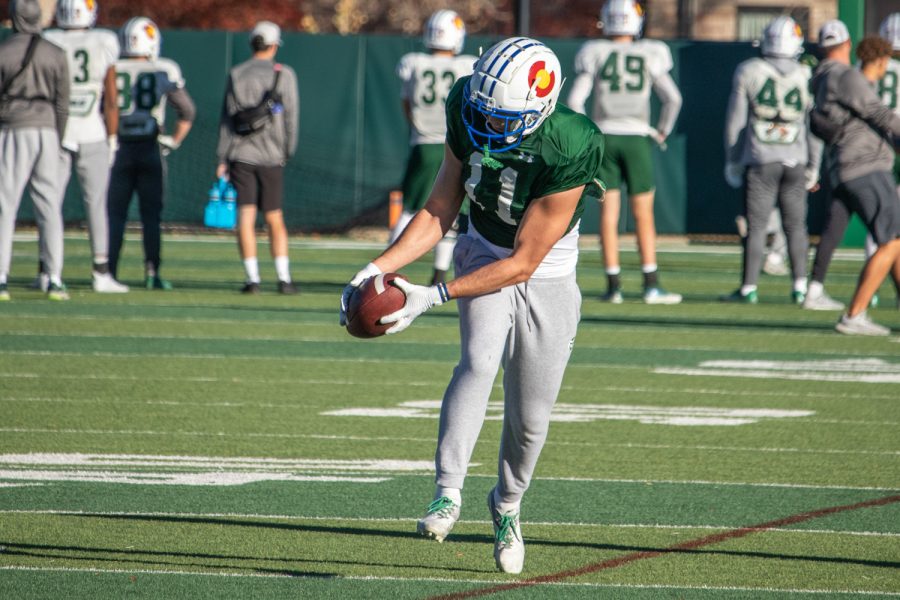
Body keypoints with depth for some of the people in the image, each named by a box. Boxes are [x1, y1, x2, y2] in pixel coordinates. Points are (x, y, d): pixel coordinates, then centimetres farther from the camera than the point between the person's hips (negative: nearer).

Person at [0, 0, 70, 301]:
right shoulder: (56, 55, 4)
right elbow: (62, 104, 4)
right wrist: (58, 142, 11)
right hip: (45, 130, 2)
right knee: (50, 208, 6)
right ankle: (55, 279, 1)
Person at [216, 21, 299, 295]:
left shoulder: (236, 75, 4)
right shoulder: (284, 74, -1)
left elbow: (227, 119, 2)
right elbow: (291, 116, -3)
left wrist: (222, 159, 4)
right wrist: (288, 152, 9)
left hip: (240, 156, 1)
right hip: (271, 157, -1)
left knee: (245, 218, -2)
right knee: (274, 219, 7)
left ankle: (252, 278, -8)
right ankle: (283, 278, 1)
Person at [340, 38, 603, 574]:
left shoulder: (567, 154, -33)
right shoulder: (470, 118, -18)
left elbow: (523, 264, -27)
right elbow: (439, 212, -6)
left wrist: (434, 296, -31)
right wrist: (379, 268, -19)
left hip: (547, 278, -2)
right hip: (485, 254, 2)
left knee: (530, 418, 4)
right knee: (480, 359, -27)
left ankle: (508, 504, 33)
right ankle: (448, 494, -29)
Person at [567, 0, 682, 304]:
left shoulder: (595, 54, 0)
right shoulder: (649, 56, -1)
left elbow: (575, 100, -5)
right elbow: (672, 98, -4)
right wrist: (663, 131, 10)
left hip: (603, 138, 1)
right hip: (637, 138, -1)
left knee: (608, 213, 3)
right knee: (643, 214, 3)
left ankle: (613, 285, 2)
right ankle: (651, 285, 0)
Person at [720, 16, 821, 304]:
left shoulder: (748, 72, -3)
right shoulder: (806, 77, 1)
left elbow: (736, 120, 0)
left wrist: (732, 160, 9)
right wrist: (813, 166, 14)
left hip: (760, 161, -2)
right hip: (795, 160, 2)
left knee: (756, 226, 1)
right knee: (795, 226, 10)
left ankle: (748, 288, 1)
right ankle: (800, 286, 8)